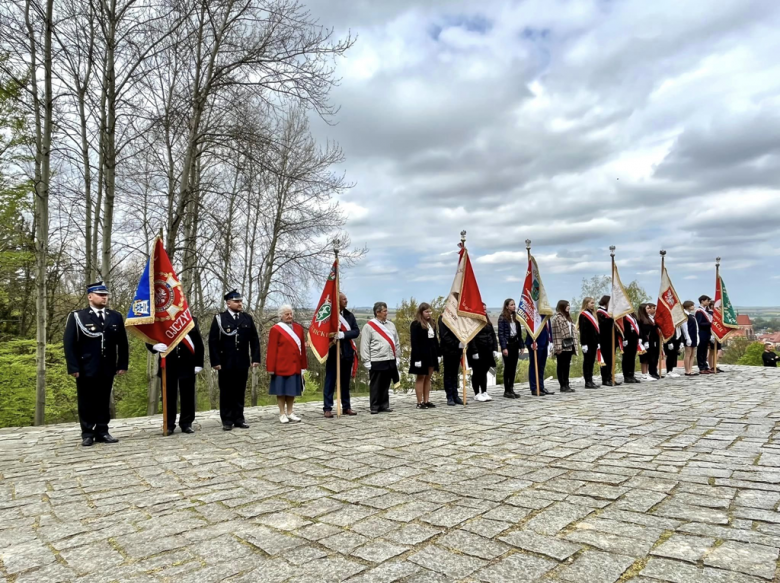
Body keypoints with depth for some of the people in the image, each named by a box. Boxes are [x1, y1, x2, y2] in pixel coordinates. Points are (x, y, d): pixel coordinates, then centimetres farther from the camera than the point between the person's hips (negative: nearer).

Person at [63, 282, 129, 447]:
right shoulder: (77, 316, 0)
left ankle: (102, 432, 17)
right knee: (86, 403, 6)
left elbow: (122, 343, 9)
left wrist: (122, 364, 4)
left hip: (107, 369, 3)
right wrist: (73, 367, -11)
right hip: (86, 369, -2)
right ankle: (87, 433, 16)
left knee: (103, 402, 9)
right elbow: (69, 344, -4)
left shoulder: (116, 317, 9)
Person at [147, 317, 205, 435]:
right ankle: (169, 425, 14)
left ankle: (186, 423, 15)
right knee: (169, 396, 5)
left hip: (187, 365, 0)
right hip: (167, 365, 0)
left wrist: (198, 364, -1)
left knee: (187, 395, 5)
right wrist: (155, 346, -23)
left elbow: (199, 344, 5)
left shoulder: (192, 321, 6)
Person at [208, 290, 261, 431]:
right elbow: (213, 342, -5)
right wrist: (215, 361, -11)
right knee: (226, 392, 5)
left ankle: (239, 419, 17)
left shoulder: (247, 318, 8)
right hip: (226, 362, -3)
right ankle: (227, 420, 13)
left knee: (240, 391, 8)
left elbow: (254, 340, 8)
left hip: (243, 362, 3)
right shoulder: (219, 318, -2)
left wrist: (255, 358, 1)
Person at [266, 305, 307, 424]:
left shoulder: (298, 328, 9)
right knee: (281, 390, 3)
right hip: (281, 365, -5)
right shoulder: (276, 329, -7)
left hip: (295, 365, 5)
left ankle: (290, 413, 19)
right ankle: (282, 414, 12)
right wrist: (271, 367, -13)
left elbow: (302, 348, 10)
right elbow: (272, 350, -9)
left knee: (292, 389, 10)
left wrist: (303, 365, 8)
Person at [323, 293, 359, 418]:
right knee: (330, 381, 0)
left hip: (346, 352, 4)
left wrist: (343, 334, -16)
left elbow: (356, 331, -1)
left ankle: (346, 407, 18)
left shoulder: (349, 315, 7)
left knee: (345, 381, 11)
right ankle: (327, 408, 5)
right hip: (333, 352, -4)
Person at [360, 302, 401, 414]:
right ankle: (374, 407, 9)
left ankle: (384, 406, 20)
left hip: (390, 360, 5)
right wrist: (367, 362, -8)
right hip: (376, 361, -5)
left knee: (386, 385, 12)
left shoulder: (391, 325, 12)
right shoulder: (369, 326, -5)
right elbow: (364, 346, -6)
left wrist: (397, 357, 12)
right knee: (375, 385, 2)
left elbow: (396, 343, 16)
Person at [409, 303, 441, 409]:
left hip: (431, 353, 7)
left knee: (428, 378, 10)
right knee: (420, 378, 1)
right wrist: (417, 358, -20)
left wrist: (438, 354, 10)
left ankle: (426, 401, 16)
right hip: (421, 354, -7)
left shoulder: (432, 322, 11)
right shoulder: (415, 324, -12)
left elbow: (435, 339, 15)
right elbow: (414, 342, -15)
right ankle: (419, 402, 6)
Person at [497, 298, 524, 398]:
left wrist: (521, 346, 7)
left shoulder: (515, 317, 12)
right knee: (507, 367, -1)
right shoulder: (502, 318, -7)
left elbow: (519, 333, 12)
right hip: (507, 344, -6)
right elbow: (501, 334, -11)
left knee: (513, 367, 7)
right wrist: (504, 347, -17)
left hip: (515, 344, 6)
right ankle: (506, 391, 7)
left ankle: (511, 389, 15)